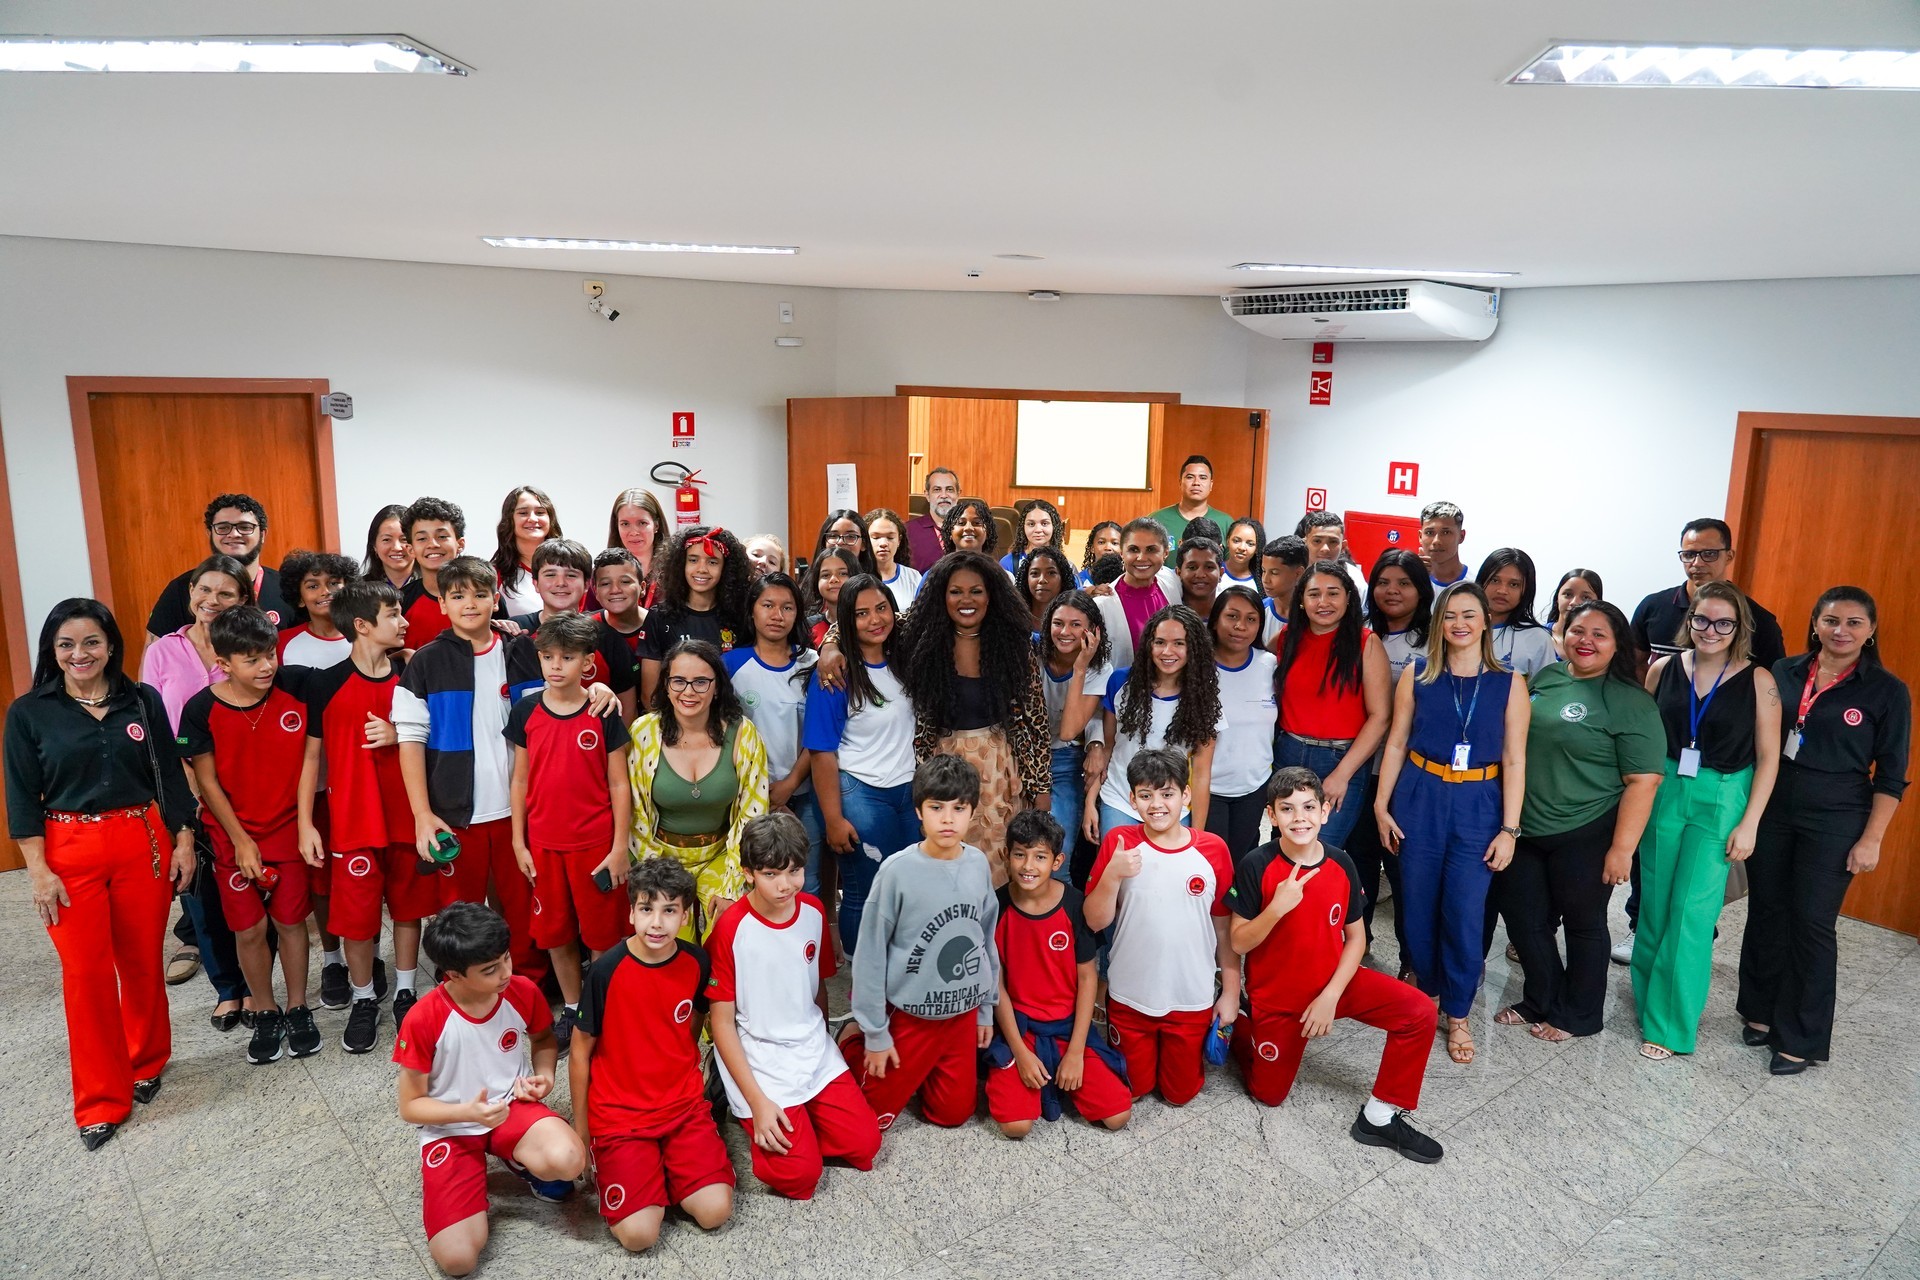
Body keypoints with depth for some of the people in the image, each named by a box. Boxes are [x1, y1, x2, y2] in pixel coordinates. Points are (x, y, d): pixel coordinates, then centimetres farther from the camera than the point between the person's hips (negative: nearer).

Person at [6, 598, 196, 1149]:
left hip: (144, 844, 1)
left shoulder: (143, 702, 3)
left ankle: (147, 1063, 32)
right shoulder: (28, 712, 0)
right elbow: (22, 798, 0)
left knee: (143, 962, 9)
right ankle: (100, 1100, 16)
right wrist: (38, 869, -6)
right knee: (85, 973, 2)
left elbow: (170, 778, 6)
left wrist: (183, 843, 2)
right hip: (70, 852, -1)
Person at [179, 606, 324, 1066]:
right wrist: (240, 839, -7)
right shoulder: (201, 710, -11)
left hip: (289, 829, 1)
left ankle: (298, 1010, 24)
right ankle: (265, 1014, 23)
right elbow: (206, 780, -7)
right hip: (235, 837, -1)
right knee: (249, 930, 6)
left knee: (291, 920, 8)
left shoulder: (294, 692, -10)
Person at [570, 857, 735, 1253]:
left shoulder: (696, 962, -7)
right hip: (619, 1114, -3)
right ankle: (609, 1162, 12)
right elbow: (581, 1051, -5)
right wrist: (580, 1125, 3)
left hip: (684, 1105, 3)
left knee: (715, 1212, -13)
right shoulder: (607, 971, -17)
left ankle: (664, 1165, 15)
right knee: (639, 1235, -16)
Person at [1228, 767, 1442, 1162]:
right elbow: (1238, 944, -17)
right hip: (1275, 997, -3)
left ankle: (1379, 1116, -2)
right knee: (1269, 1095, 8)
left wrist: (1330, 997, -14)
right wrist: (1277, 908, -35)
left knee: (1419, 1014, -17)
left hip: (1334, 982, 3)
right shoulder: (1256, 866, -20)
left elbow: (1356, 937, -3)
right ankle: (1237, 1026, 35)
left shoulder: (1340, 864, -10)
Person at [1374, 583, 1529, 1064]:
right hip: (1419, 799, 1)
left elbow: (1514, 759, -2)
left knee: (1464, 915, 0)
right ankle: (1426, 990, 32)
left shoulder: (1509, 682, -1)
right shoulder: (1417, 674, 1)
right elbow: (1396, 742, 4)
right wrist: (1382, 806, 1)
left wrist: (1509, 830, -5)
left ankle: (1458, 1016, 19)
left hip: (1477, 807, -1)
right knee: (1417, 906, 9)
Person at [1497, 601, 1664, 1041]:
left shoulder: (1630, 702, -13)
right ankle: (1541, 1001, 35)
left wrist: (1621, 848, -19)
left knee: (1582, 923, 12)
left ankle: (1577, 1014, 31)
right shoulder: (1545, 678, 5)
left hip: (1584, 836, -5)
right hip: (1525, 829, 6)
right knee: (1524, 919, 13)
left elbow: (1644, 780, -15)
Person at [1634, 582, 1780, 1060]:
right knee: (1654, 906, 9)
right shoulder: (1664, 669, 2)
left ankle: (1670, 1023, 8)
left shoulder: (1757, 680, -4)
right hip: (1663, 793, 2)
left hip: (1721, 803, -2)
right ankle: (1650, 997, 27)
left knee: (1691, 912, -3)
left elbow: (1768, 757, -2)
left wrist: (1749, 823, -6)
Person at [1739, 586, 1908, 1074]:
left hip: (1834, 822, -3)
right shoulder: (1784, 672, 3)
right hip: (1771, 811, 3)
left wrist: (1871, 840, -7)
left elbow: (1891, 776, -2)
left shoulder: (1887, 691, -4)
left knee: (1811, 923, 2)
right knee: (1766, 911, 11)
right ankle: (1761, 1011, 28)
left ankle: (1800, 1039, 15)